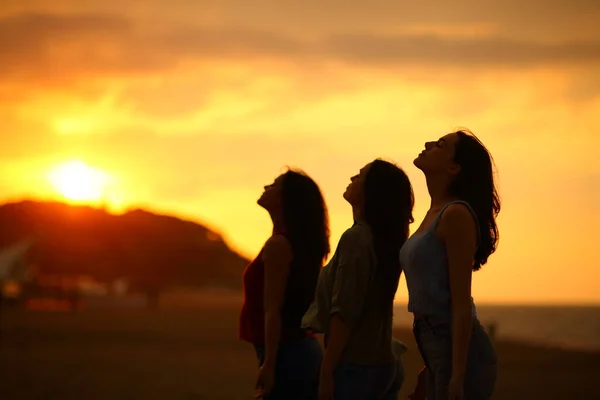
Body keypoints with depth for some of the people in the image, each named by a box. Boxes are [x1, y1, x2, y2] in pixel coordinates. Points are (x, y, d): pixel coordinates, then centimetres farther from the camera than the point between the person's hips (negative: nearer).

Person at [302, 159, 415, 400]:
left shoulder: (356, 238, -14)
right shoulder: (384, 238, 11)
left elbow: (344, 313, -18)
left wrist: (327, 373, -17)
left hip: (355, 367, -9)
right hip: (382, 364, 9)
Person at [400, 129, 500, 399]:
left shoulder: (457, 214, -14)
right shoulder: (436, 213, 13)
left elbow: (461, 303, -19)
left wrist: (457, 376, -22)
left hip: (458, 348, -9)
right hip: (435, 346, 9)